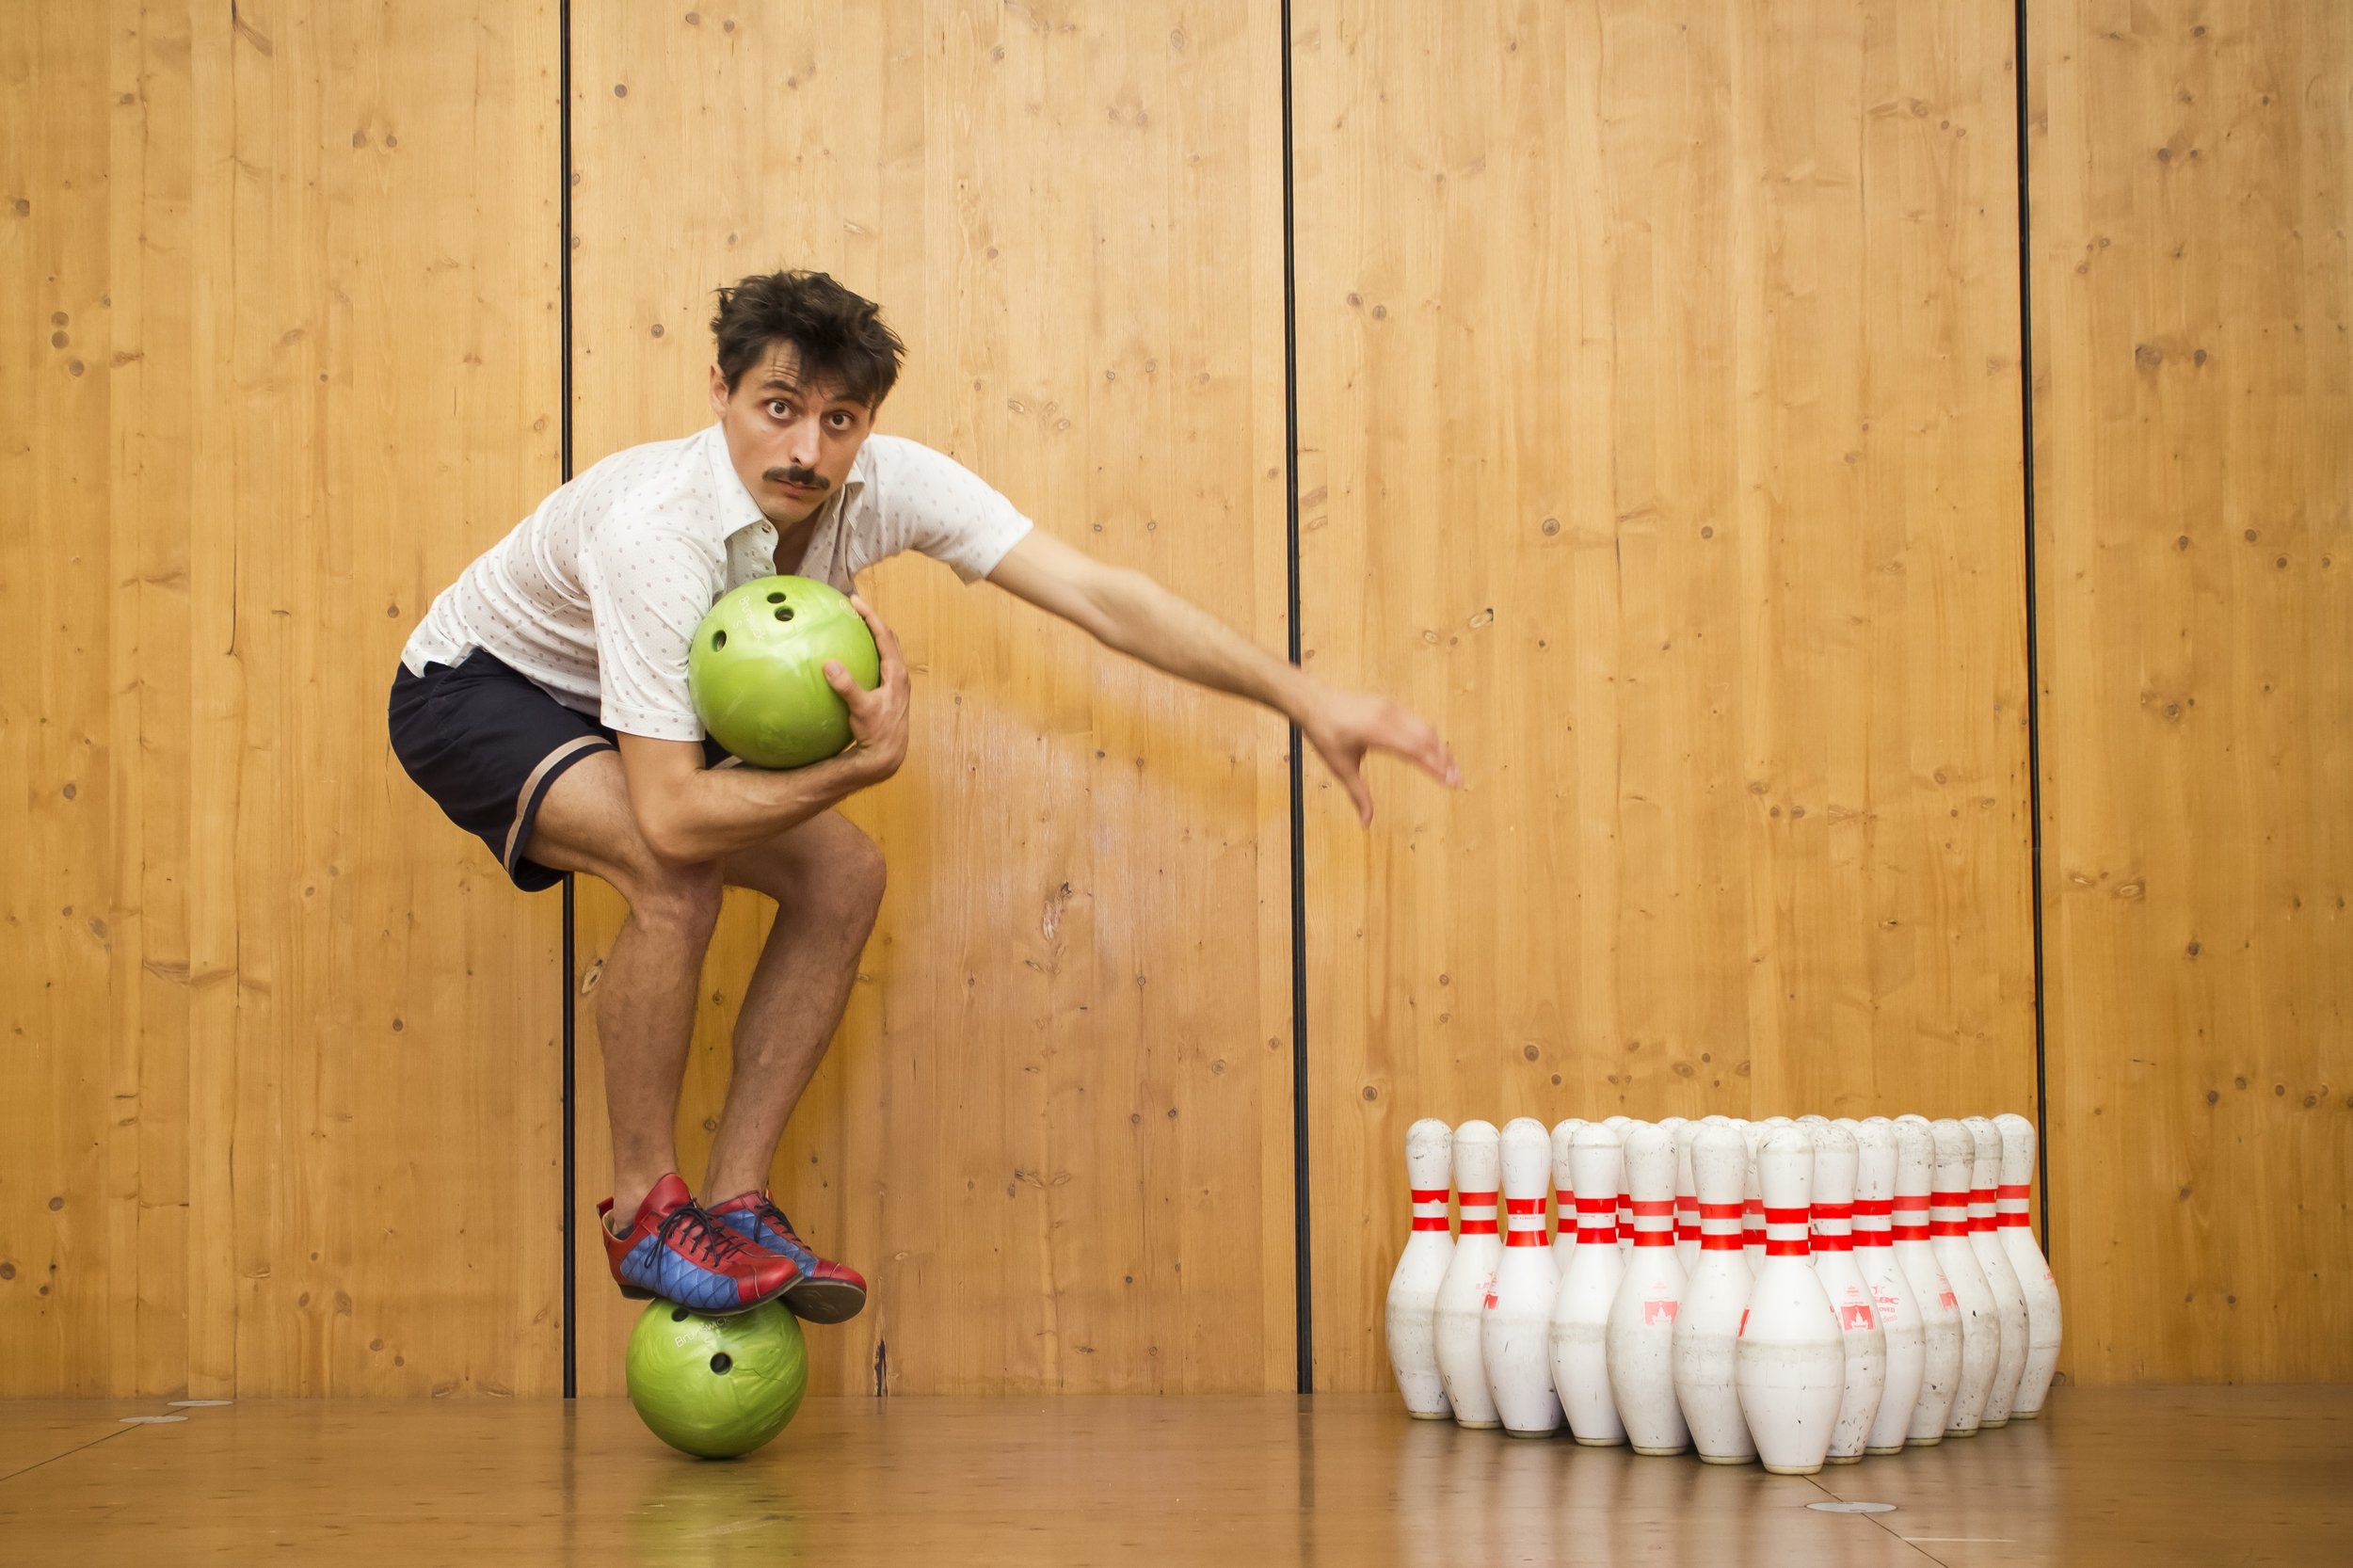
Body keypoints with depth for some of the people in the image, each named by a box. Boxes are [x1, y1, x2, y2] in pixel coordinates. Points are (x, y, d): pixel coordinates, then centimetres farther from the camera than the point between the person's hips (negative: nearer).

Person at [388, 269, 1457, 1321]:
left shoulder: (888, 484, -22)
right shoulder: (657, 533, -39)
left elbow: (1099, 596, -24)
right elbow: (672, 817, -40)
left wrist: (1305, 699, -29)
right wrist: (866, 762, -36)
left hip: (629, 709, 7)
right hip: (476, 689, -7)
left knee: (841, 876, -8)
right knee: (677, 873, -32)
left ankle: (733, 1202, 0)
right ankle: (643, 1215, -14)